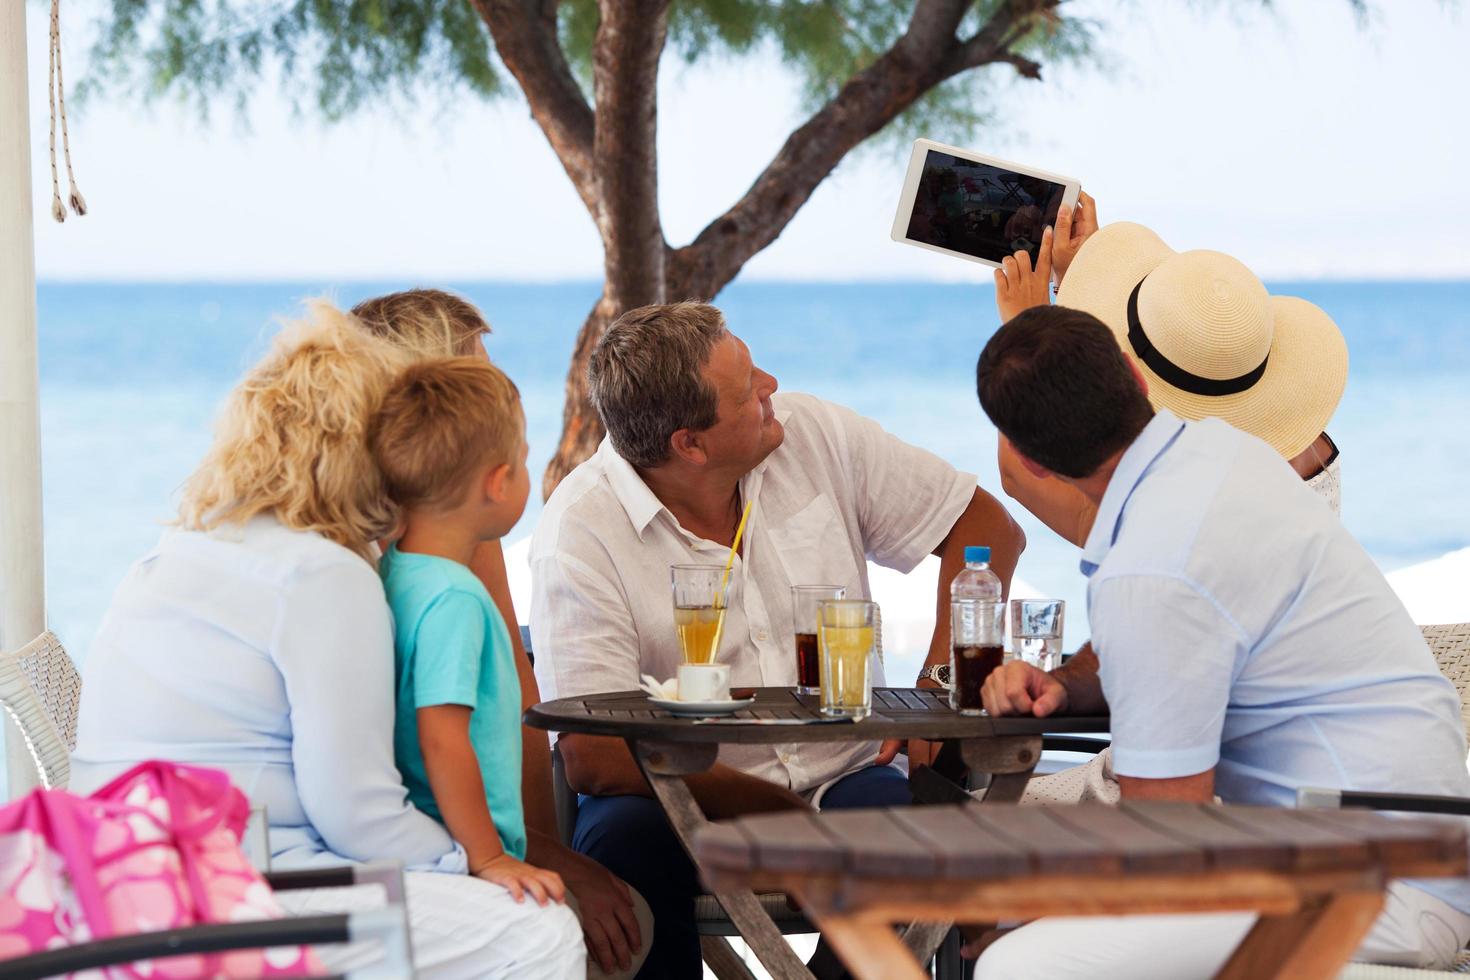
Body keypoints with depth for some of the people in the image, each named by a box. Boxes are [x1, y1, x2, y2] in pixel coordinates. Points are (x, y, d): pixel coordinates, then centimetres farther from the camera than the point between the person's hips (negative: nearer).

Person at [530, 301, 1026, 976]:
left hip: (841, 777, 3)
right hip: (682, 801, -3)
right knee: (625, 838, -36)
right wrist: (796, 821, -22)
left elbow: (985, 527, 9)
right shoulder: (580, 533, -13)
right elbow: (592, 756, -19)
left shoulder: (814, 434, 1)